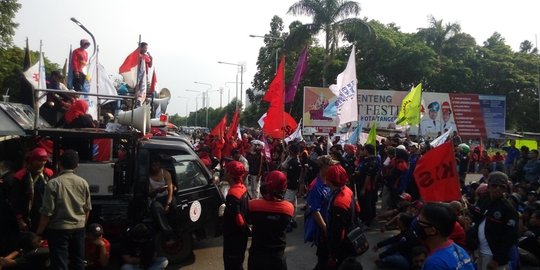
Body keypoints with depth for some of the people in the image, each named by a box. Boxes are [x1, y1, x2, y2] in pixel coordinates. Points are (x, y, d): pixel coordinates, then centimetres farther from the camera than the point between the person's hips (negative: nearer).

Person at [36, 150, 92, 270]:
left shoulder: (53, 183, -13)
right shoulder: (83, 182, 0)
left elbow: (47, 212, -13)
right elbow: (87, 208, 7)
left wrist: (39, 231, 1)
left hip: (59, 229, -4)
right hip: (79, 228, 4)